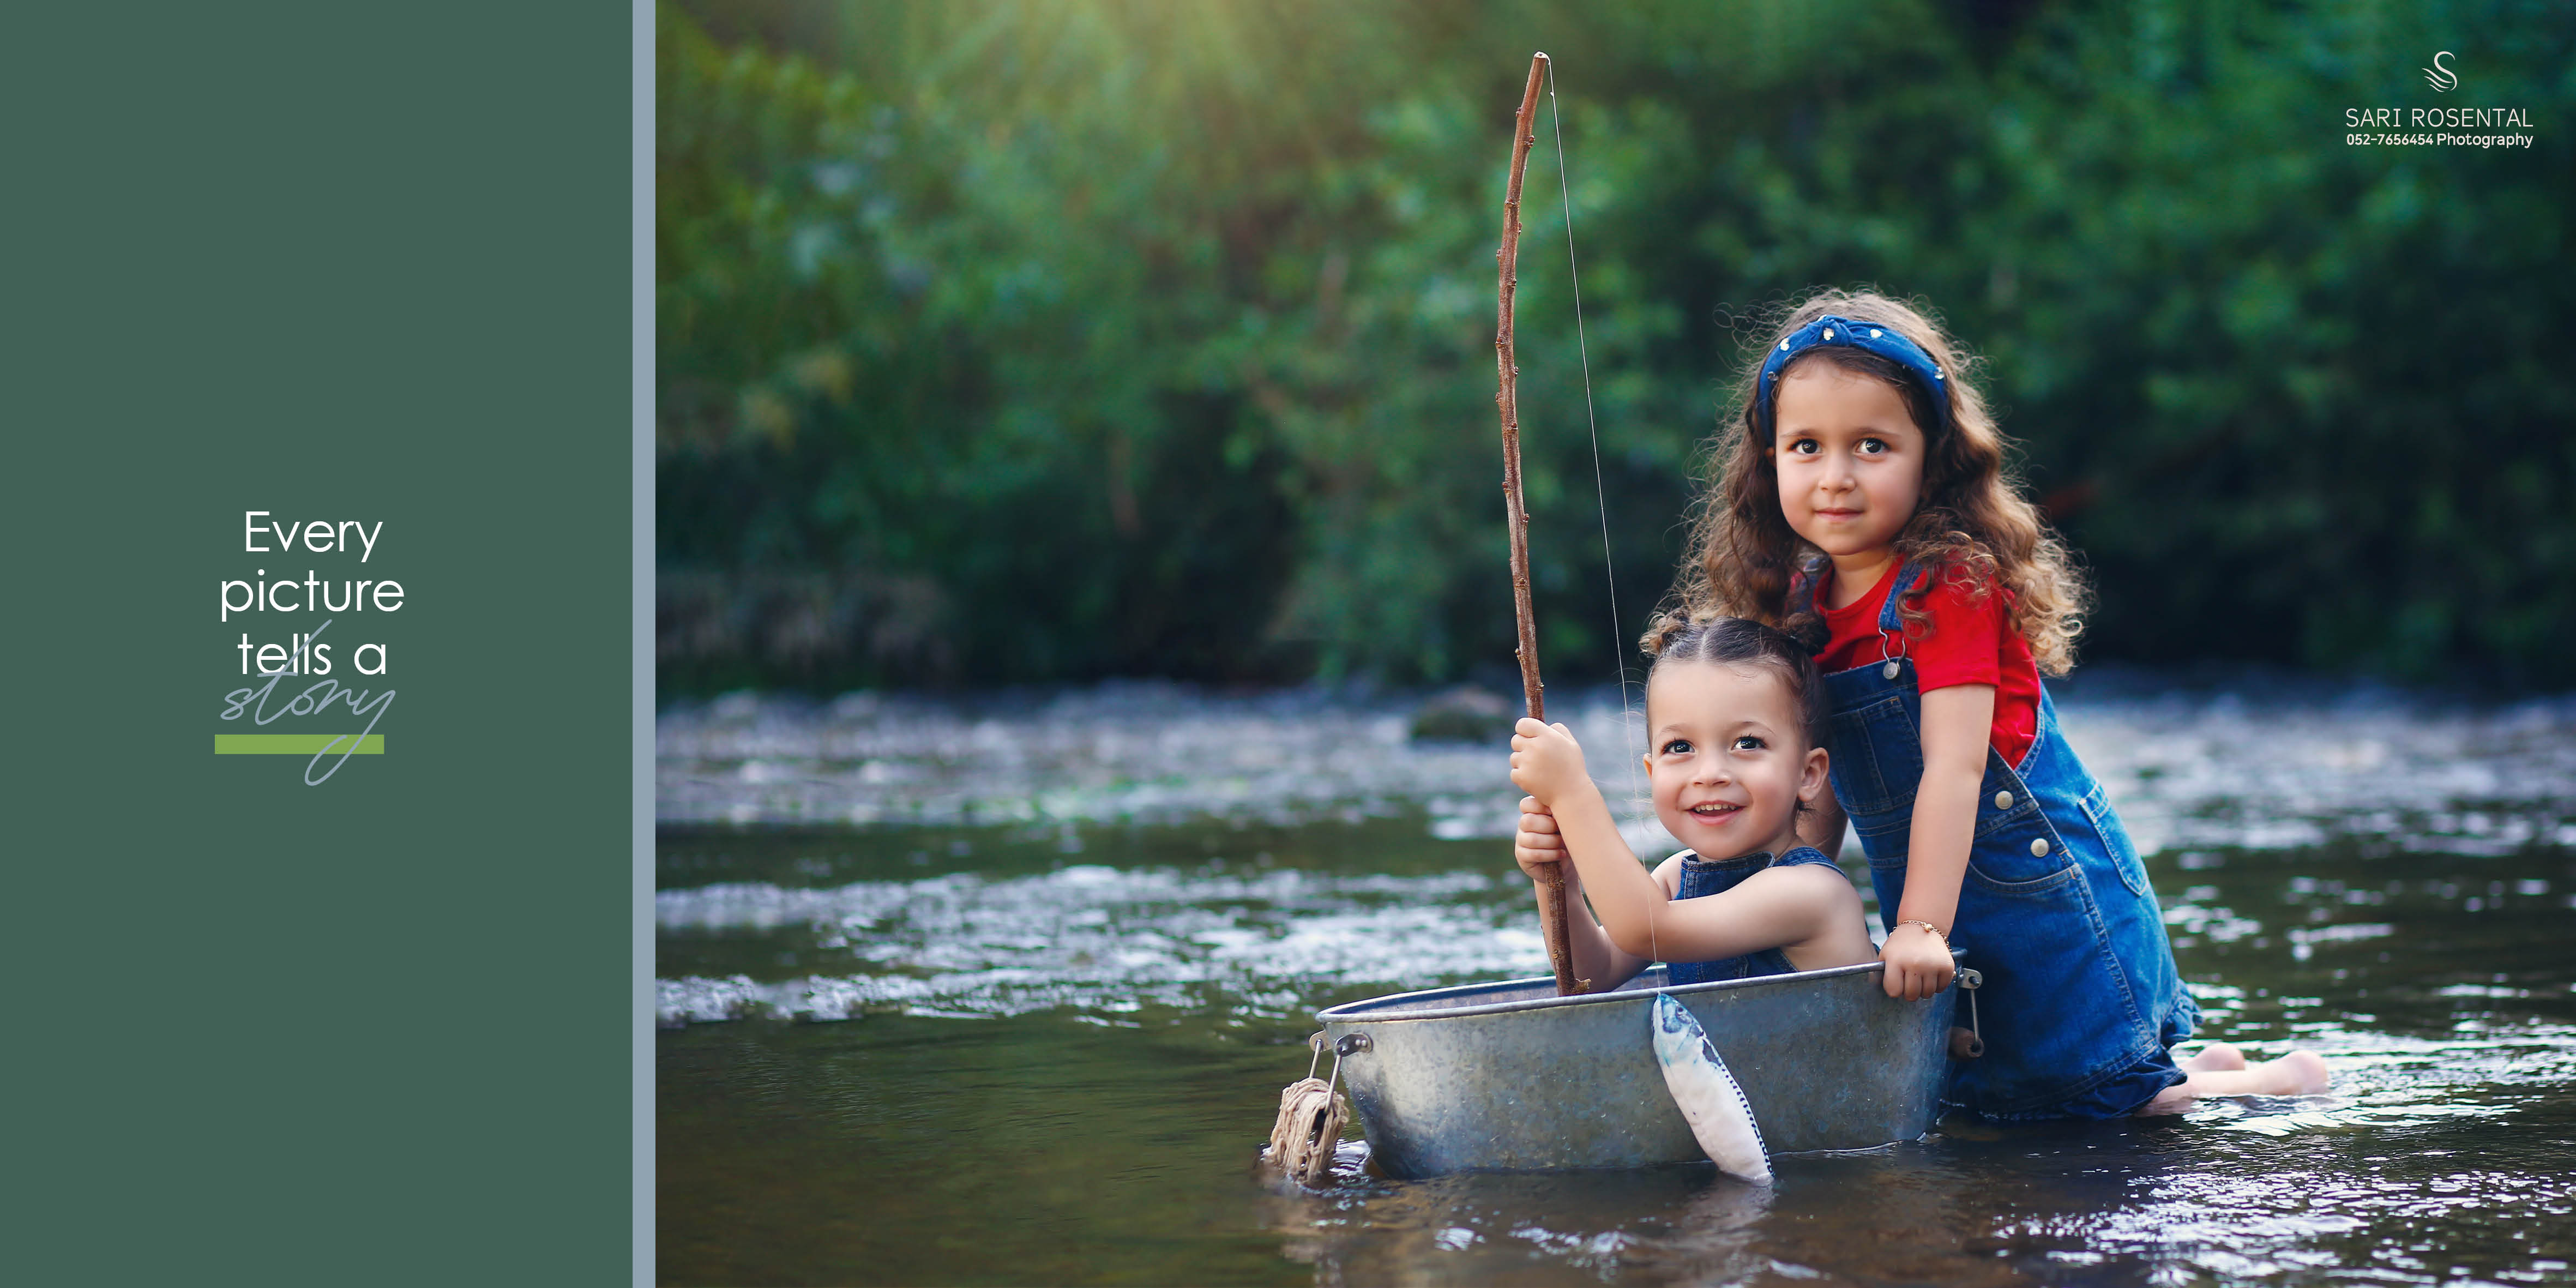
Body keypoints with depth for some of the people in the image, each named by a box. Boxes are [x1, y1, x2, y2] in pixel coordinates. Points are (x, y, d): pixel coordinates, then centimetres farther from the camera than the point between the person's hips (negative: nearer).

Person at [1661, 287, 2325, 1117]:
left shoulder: (1951, 583, -20)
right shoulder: (1804, 601, 3)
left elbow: (1954, 765, -25)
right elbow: (1823, 775, 8)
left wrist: (1921, 925, -29)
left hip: (2042, 896, -8)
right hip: (1943, 904, 8)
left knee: (2086, 1094, -1)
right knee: (1981, 1094, 17)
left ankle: (2279, 1081, 22)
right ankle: (2203, 1069, 36)